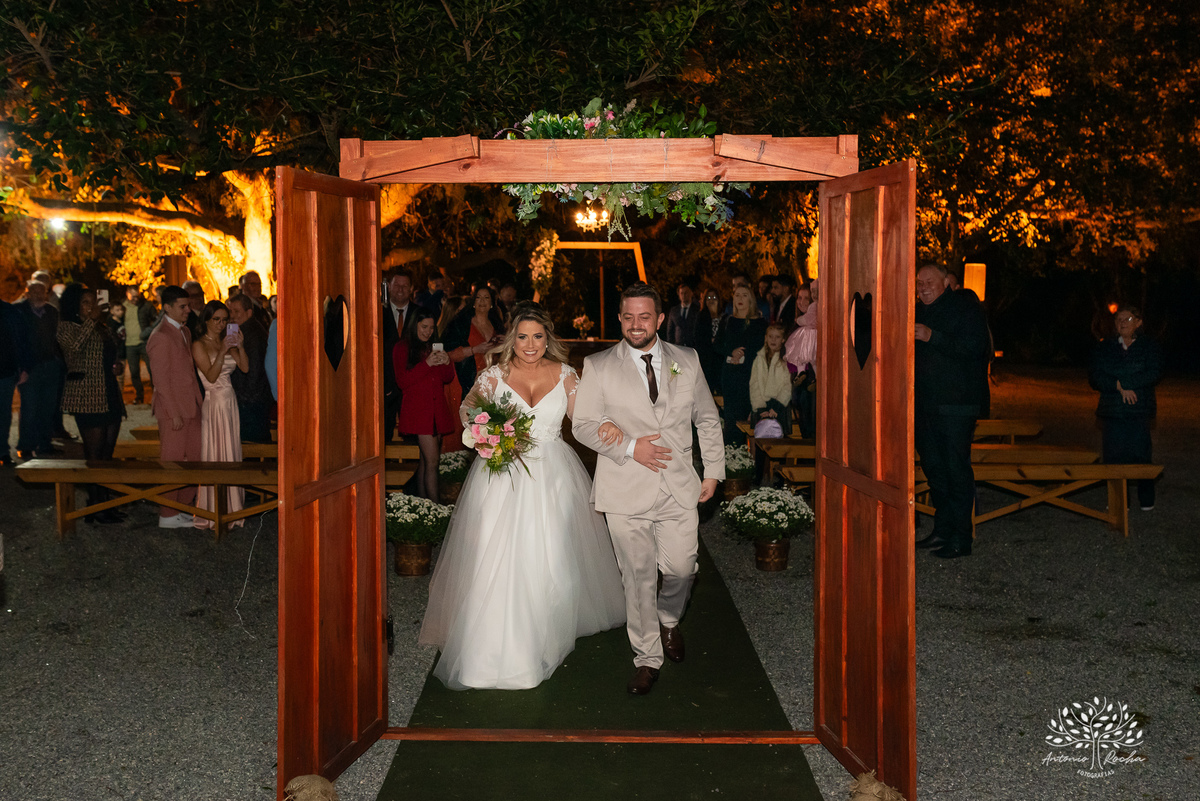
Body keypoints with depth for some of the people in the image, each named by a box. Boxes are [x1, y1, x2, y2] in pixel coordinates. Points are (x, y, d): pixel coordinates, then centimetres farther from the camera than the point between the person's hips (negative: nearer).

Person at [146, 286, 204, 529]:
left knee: (193, 458, 11)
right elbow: (161, 380, -16)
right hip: (172, 409, -8)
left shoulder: (185, 332, 14)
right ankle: (167, 515, 10)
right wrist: (174, 414, -17)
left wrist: (197, 402, 15)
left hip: (190, 407, 8)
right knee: (172, 462, 0)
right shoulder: (160, 338, -15)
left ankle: (183, 507, 23)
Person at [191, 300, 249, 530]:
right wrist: (222, 352, -22)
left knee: (230, 452, 9)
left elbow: (245, 367, 2)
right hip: (211, 403, -6)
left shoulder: (227, 342, 12)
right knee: (212, 453, -2)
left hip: (230, 402, 6)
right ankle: (212, 510, 5)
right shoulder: (199, 345, -6)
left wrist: (239, 346, -11)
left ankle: (230, 505, 18)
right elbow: (211, 376, -15)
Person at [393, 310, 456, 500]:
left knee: (425, 460, 5)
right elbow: (402, 381, -7)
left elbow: (448, 378, 16)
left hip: (438, 409, 5)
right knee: (432, 461, -13)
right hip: (418, 409, -5)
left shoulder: (435, 348, 18)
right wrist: (427, 363, -15)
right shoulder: (402, 348, 2)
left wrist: (447, 363, -5)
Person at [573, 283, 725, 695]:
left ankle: (669, 619, 37)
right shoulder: (597, 366, 0)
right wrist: (630, 448, -13)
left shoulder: (687, 360, 7)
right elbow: (583, 424, -1)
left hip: (679, 489, 2)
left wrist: (713, 471, 9)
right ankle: (647, 658, 20)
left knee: (681, 568, 3)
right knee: (638, 577, 4)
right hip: (626, 491, -1)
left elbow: (708, 419, 14)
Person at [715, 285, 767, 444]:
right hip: (729, 372, 3)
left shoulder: (759, 321, 3)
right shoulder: (728, 321, 14)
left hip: (748, 371, -3)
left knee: (744, 411, -7)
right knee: (730, 412, 0)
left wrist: (742, 357, -7)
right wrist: (731, 352, -8)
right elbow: (718, 345, 10)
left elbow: (760, 347, -1)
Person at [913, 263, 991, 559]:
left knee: (956, 470, -6)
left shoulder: (966, 310, -5)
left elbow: (972, 348, -19)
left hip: (956, 404, -7)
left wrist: (931, 337, -24)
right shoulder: (917, 312, 17)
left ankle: (960, 538, 0)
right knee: (933, 468, 12)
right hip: (924, 404, 7)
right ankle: (942, 530, 23)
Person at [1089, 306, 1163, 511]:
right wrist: (1120, 387, -14)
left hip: (1140, 411, -2)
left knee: (1141, 454, -3)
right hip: (1112, 412, 2)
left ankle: (1146, 500, 10)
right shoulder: (1104, 348, 11)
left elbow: (1154, 374, -9)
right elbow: (1094, 378, 1)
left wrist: (1122, 382, -14)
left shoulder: (1149, 346, 6)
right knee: (1113, 456, -1)